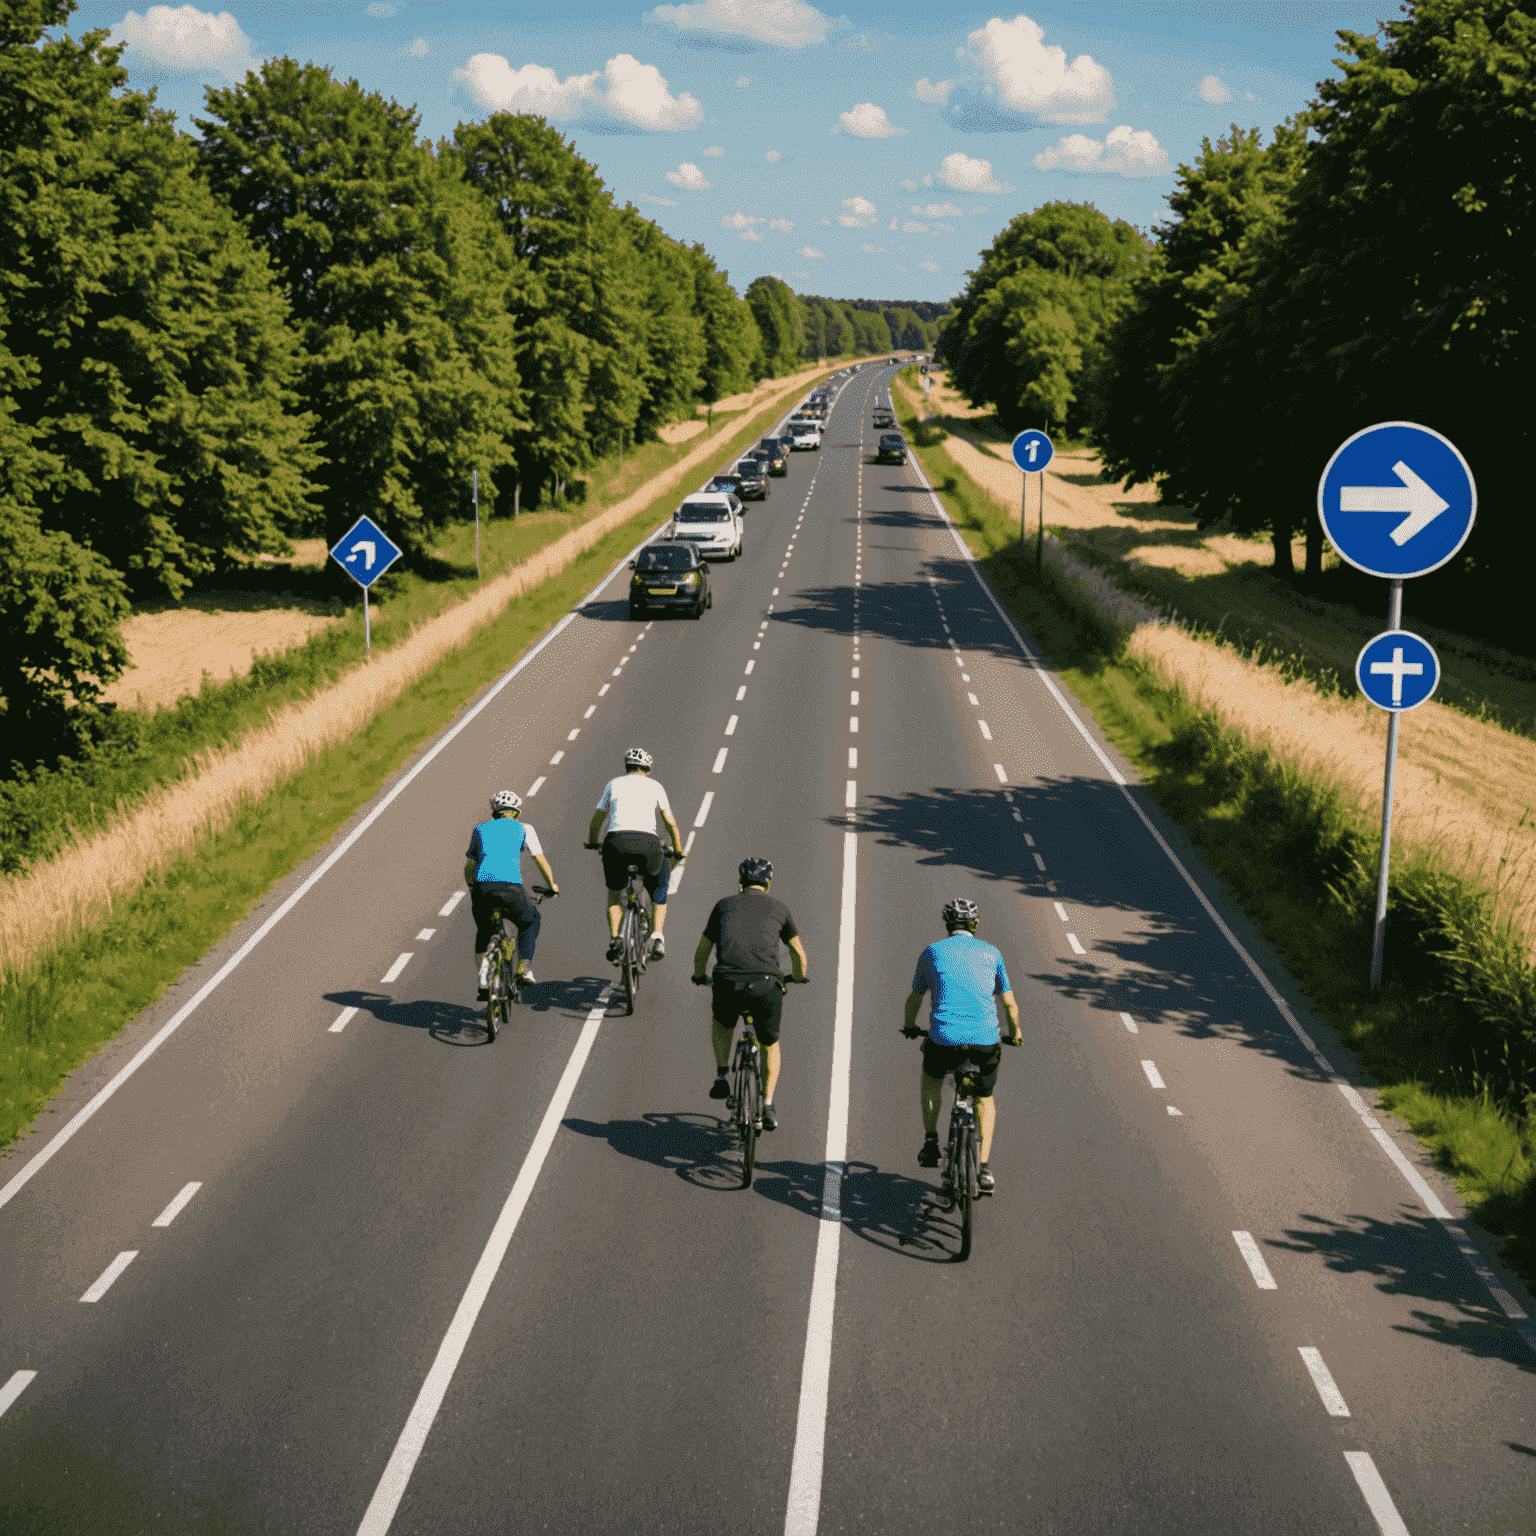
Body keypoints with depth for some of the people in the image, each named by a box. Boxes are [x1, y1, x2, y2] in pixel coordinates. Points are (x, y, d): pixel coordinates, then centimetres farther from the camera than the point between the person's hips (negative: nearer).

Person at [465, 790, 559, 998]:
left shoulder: (481, 829, 24)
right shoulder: (523, 828, 18)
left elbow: (468, 866, 25)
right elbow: (541, 861, 16)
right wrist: (552, 885, 31)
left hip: (482, 887, 2)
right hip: (510, 887, -2)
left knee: (483, 931, 28)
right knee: (530, 920, 29)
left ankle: (484, 981, 15)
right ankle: (523, 969, 22)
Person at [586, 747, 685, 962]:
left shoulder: (613, 784, 23)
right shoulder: (654, 786, 21)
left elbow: (596, 821, 27)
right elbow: (671, 823, 19)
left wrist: (592, 843, 45)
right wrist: (678, 851, 32)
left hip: (616, 841, 1)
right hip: (647, 843, -1)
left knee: (614, 892, 27)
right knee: (659, 895, 24)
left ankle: (614, 939, 6)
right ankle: (657, 938, 2)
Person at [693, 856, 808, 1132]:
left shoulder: (724, 905, 19)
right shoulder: (779, 908, 18)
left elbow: (702, 950, 25)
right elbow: (799, 954, 22)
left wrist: (699, 977, 44)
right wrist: (799, 979, 43)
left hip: (728, 984, 0)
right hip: (766, 986, 0)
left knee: (722, 1021, 36)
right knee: (771, 1045, 25)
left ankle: (721, 1077, 26)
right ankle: (768, 1107, 17)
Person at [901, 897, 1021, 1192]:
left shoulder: (932, 952, 13)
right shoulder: (991, 953, 14)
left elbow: (915, 998, 24)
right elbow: (1009, 1003, 20)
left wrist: (910, 1027, 44)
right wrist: (1015, 1033, 39)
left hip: (944, 1038, -1)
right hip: (985, 1040, 1)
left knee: (932, 1079, 33)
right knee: (985, 1098, 25)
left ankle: (930, 1143, 25)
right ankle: (984, 1167, 14)